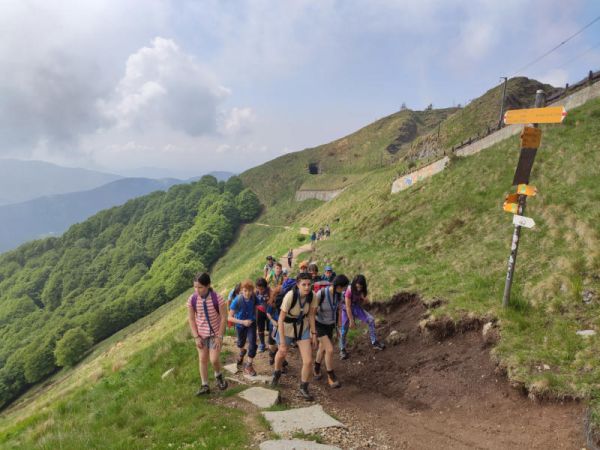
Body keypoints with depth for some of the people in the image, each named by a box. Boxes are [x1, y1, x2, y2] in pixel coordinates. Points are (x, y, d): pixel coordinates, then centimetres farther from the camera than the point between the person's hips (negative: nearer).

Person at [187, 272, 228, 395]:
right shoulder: (192, 299, -14)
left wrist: (219, 336, -13)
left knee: (214, 359, -6)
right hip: (201, 334, 3)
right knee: (202, 359, 9)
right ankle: (205, 386, 23)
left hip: (215, 333, -3)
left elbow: (224, 317, -14)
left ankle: (218, 375, 26)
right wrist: (196, 337, -7)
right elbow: (191, 319, -4)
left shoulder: (217, 298, -23)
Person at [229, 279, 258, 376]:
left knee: (252, 344, -12)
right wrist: (243, 322, -38)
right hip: (240, 324, -1)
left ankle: (248, 366, 7)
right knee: (241, 343, 24)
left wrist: (254, 318, 1)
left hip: (251, 323, 1)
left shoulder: (254, 297, -23)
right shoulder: (237, 300, -32)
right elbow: (230, 317, -28)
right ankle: (242, 352, 59)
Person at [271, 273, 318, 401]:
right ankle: (277, 374, 59)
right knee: (281, 354, 25)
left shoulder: (311, 296, -19)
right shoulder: (290, 296, -33)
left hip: (303, 327, 2)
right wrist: (282, 343, -27)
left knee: (308, 361, -7)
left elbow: (311, 314, -2)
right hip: (287, 327, -2)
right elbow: (280, 320, -27)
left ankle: (303, 389, 20)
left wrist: (313, 334, -4)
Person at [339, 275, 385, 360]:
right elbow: (348, 307, -24)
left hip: (356, 308, 5)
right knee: (344, 330, -1)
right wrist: (351, 320, -21)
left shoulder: (362, 290, -11)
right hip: (347, 310, -5)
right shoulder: (349, 291, -28)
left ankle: (374, 342, -4)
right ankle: (342, 350, 20)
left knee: (371, 320, -13)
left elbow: (366, 302, -2)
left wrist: (364, 298, -26)